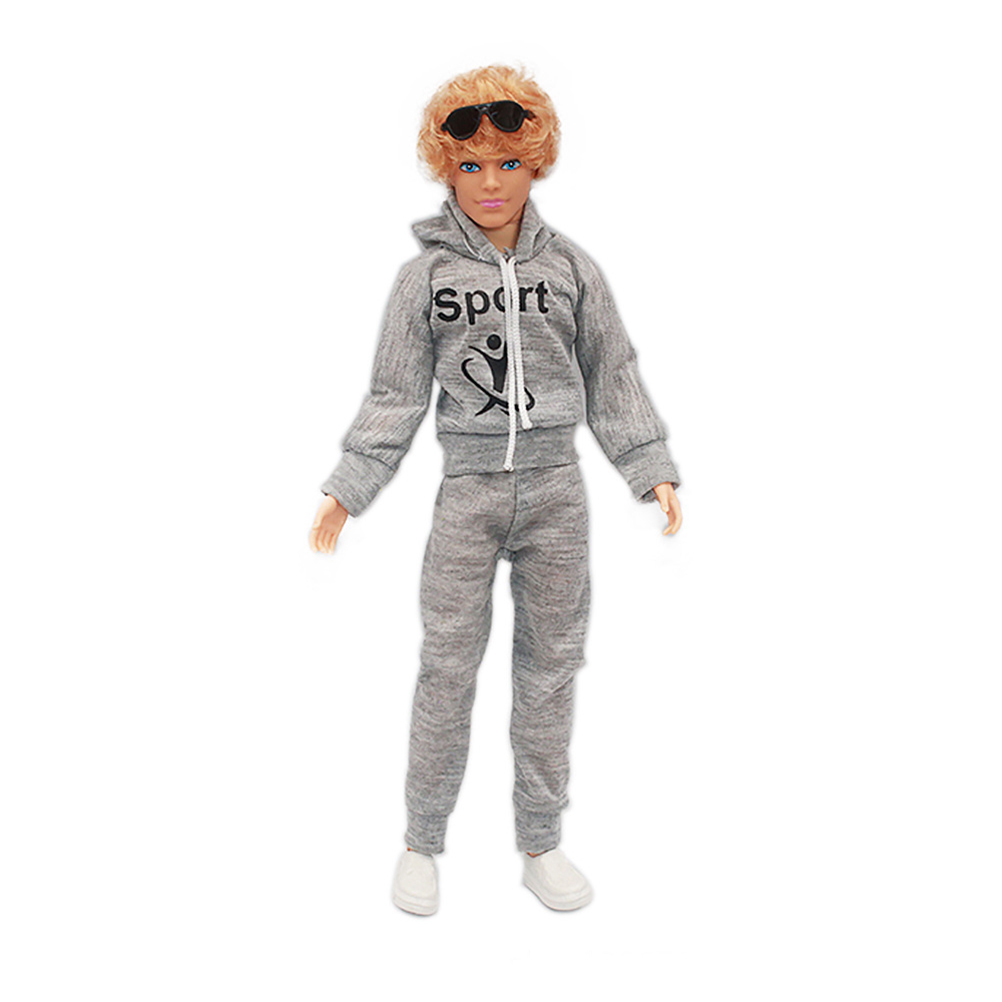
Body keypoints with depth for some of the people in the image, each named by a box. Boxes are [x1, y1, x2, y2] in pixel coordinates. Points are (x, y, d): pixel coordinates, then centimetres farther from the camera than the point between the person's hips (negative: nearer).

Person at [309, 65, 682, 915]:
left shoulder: (571, 266, 4)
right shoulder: (427, 275, 1)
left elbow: (613, 378, 9)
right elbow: (396, 396, 2)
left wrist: (655, 471, 2)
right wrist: (347, 493, -4)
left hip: (556, 490, 2)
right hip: (468, 492, -1)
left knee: (551, 665, 8)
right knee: (448, 667, 2)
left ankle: (540, 844, 23)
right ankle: (423, 842, 21)